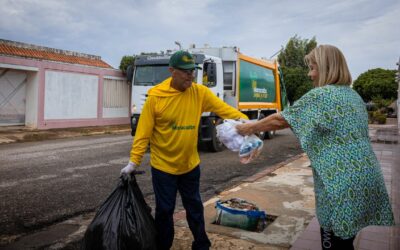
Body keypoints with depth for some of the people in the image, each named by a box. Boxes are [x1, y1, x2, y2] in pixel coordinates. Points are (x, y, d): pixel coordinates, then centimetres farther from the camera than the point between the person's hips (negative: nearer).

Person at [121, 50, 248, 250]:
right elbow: (143, 133, -12)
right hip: (163, 166, -3)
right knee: (164, 210, 9)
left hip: (190, 165, 3)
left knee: (195, 207, 17)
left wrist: (243, 120, -27)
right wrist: (133, 162, -14)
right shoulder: (155, 97, -15)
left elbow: (224, 109, -9)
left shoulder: (200, 93, -7)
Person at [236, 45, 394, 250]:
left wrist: (249, 128, 6)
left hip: (342, 182, -8)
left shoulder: (320, 95, -12)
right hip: (366, 177, 8)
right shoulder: (354, 95, 14)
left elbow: (281, 119, -7)